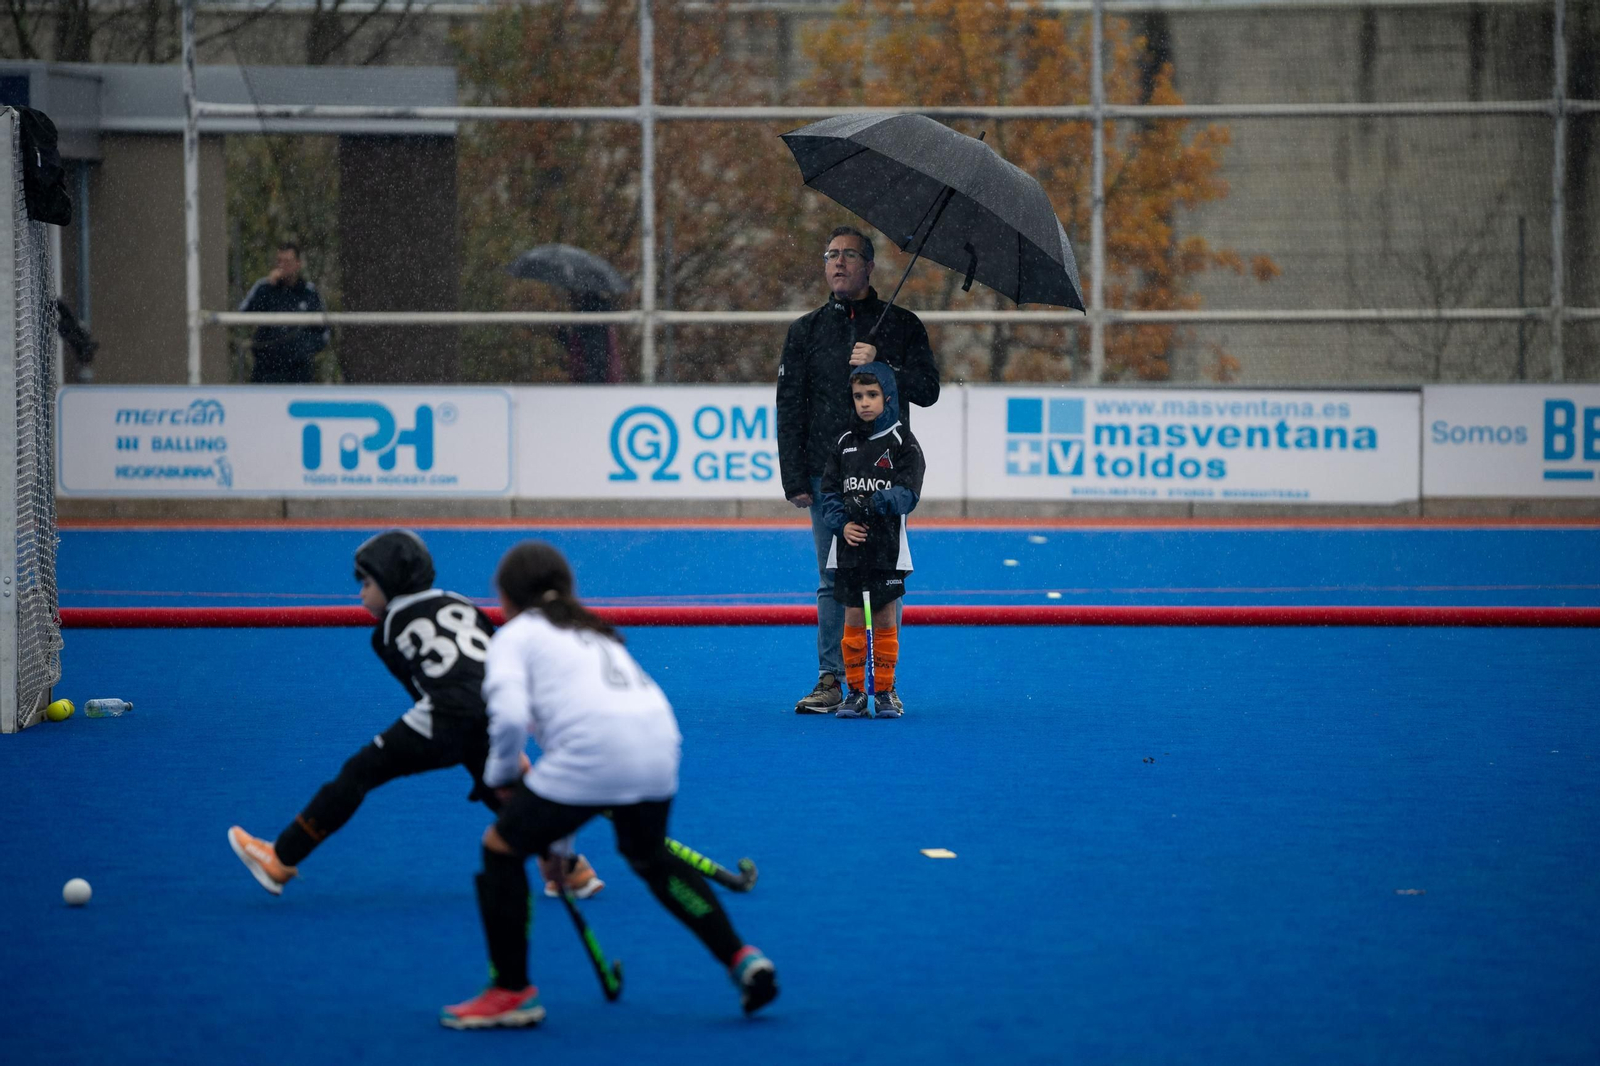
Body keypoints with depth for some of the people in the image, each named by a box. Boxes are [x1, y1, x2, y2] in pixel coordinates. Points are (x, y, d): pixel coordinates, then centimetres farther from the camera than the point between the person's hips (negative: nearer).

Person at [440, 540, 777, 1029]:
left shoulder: (516, 634, 12)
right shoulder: (596, 632, 32)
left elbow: (510, 715, -6)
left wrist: (502, 774, 13)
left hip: (589, 752, -7)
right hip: (658, 748, 7)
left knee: (501, 847, 12)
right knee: (650, 856, 33)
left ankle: (512, 992, 14)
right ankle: (741, 958, 26)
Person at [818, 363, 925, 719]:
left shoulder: (903, 443, -1)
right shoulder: (844, 443, 9)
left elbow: (907, 495, -10)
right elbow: (829, 493, 8)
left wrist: (876, 502, -26)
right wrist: (843, 524, -9)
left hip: (887, 548, -2)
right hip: (851, 546, 2)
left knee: (885, 619, 2)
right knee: (853, 619, 3)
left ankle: (884, 691, 11)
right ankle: (855, 691, 11)